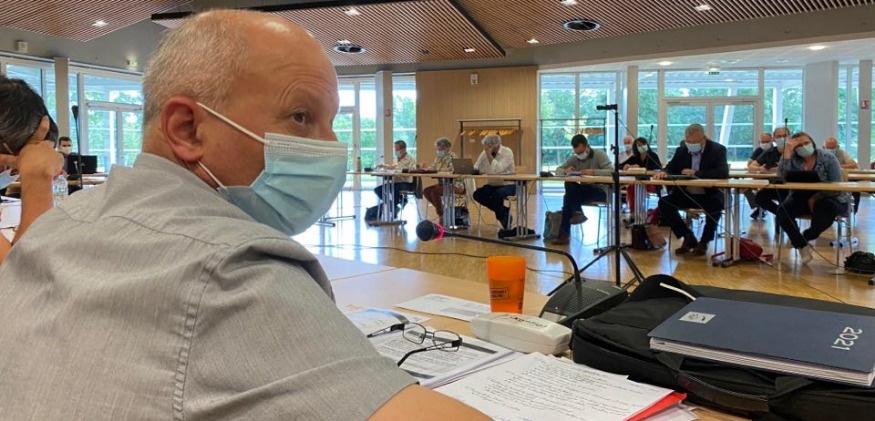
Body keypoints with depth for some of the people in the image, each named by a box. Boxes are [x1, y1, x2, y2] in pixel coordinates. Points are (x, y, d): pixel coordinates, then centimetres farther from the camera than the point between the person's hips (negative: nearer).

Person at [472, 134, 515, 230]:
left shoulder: (507, 152, -15)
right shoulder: (484, 153, 2)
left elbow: (497, 170, -28)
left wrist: (489, 154, -27)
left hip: (507, 185, -6)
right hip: (492, 185, 6)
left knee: (498, 194, -37)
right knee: (477, 194, -19)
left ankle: (502, 215, -5)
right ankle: (504, 211, -3)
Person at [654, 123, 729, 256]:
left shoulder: (718, 150, -10)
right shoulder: (681, 150, 3)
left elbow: (723, 173, -23)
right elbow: (671, 167, 7)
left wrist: (696, 173, -29)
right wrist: (663, 172, -20)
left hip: (709, 195, -4)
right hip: (686, 194, 4)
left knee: (716, 205, -36)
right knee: (664, 203, -19)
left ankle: (704, 241, -10)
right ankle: (688, 237, -2)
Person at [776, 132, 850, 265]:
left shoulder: (829, 158, -5)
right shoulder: (793, 161, 0)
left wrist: (816, 198, -21)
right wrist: (786, 154, -21)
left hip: (830, 198, -2)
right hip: (802, 198, 2)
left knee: (824, 212, -37)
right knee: (782, 212, -27)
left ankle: (805, 237, -2)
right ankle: (802, 245, -5)